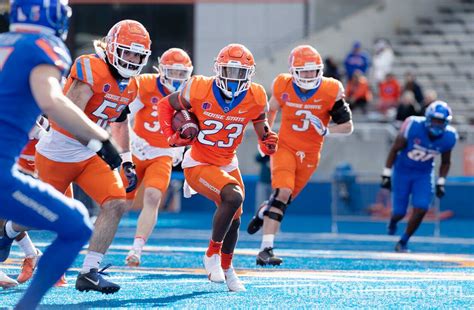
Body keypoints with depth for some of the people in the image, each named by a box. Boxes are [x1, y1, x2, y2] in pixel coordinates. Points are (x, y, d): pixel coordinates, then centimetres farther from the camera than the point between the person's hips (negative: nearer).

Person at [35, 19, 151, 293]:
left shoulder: (129, 87, 2)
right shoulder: (90, 70, -24)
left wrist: (128, 162, 14)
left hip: (89, 156, 7)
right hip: (57, 154, -7)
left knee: (116, 204, -12)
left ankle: (89, 272, -8)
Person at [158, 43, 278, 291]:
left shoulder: (254, 99, -12)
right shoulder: (199, 90, -20)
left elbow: (260, 121, 9)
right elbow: (166, 105, -3)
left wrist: (267, 141, -11)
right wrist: (171, 136, -14)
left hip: (228, 165, 5)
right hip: (198, 164, -5)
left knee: (234, 220, 14)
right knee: (233, 196, -29)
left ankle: (226, 268, 43)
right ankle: (212, 254, -8)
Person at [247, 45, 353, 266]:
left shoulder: (330, 92, -15)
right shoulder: (283, 87, -11)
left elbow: (347, 126, -8)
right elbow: (272, 109, 12)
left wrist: (326, 130, -26)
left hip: (309, 154, 2)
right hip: (285, 146, -2)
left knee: (286, 197, 11)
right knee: (282, 193, -20)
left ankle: (263, 212, 47)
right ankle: (266, 248, -22)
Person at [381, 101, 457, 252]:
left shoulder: (448, 137, -14)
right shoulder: (413, 126, -25)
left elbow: (445, 162, 6)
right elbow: (394, 149, -13)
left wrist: (441, 183, -1)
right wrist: (386, 175, -12)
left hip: (424, 174, 2)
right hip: (403, 171, -2)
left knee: (421, 210, -12)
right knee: (400, 212, 0)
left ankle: (403, 243, 9)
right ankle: (393, 221, 40)